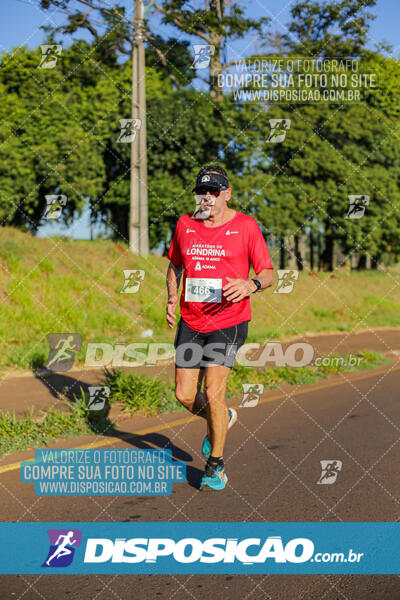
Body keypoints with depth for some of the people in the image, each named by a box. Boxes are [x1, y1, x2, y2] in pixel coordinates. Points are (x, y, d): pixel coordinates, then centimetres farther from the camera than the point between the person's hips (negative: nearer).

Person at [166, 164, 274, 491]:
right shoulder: (185, 224, 5)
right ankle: (223, 418, 38)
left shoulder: (246, 225, -5)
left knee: (213, 393, -12)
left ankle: (216, 464, 10)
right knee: (184, 396, 3)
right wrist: (172, 297, 5)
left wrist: (251, 285, -24)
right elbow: (175, 264, 20)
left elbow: (268, 273, -2)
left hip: (230, 321, -4)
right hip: (190, 323, 4)